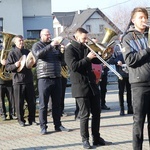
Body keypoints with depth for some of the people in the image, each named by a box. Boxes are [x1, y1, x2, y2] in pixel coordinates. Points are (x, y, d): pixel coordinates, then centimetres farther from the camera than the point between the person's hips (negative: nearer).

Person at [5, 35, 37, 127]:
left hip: (29, 80, 4)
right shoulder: (12, 53, 0)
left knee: (32, 102, 5)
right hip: (18, 81, -4)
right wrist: (15, 65, -21)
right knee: (19, 102, 1)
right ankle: (21, 120, 11)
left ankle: (32, 119, 16)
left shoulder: (27, 52, 12)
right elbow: (7, 67, -4)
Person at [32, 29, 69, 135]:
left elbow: (62, 58, 12)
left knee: (57, 103, 8)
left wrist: (60, 49, -6)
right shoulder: (37, 45, 3)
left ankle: (58, 125, 14)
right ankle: (43, 127, 2)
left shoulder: (55, 45, 16)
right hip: (44, 78, -4)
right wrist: (51, 46, -22)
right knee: (43, 104, -2)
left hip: (57, 78, 4)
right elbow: (38, 54, -18)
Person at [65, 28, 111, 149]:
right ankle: (85, 139, 9)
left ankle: (96, 137, 17)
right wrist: (87, 58, -20)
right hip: (80, 86, -7)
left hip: (92, 84, 7)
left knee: (96, 113, 8)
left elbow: (98, 60, 18)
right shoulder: (70, 50, -7)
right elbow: (74, 66, -20)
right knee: (85, 114, -2)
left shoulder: (86, 48, 14)